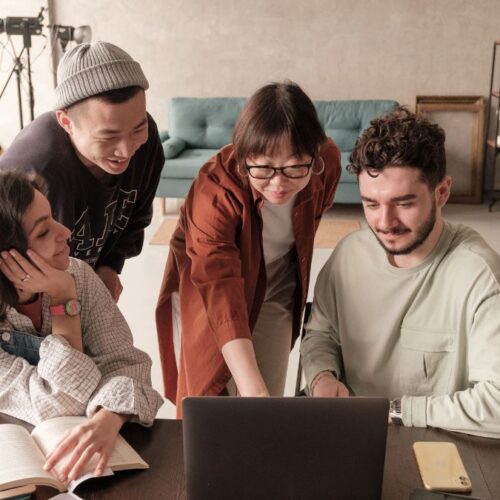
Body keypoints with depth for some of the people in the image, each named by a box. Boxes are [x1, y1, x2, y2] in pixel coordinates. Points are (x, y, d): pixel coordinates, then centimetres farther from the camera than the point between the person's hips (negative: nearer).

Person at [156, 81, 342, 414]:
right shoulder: (215, 190, -36)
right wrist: (252, 391, -55)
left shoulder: (328, 163, -22)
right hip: (205, 293, -3)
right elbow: (221, 292, -44)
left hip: (274, 292, 3)